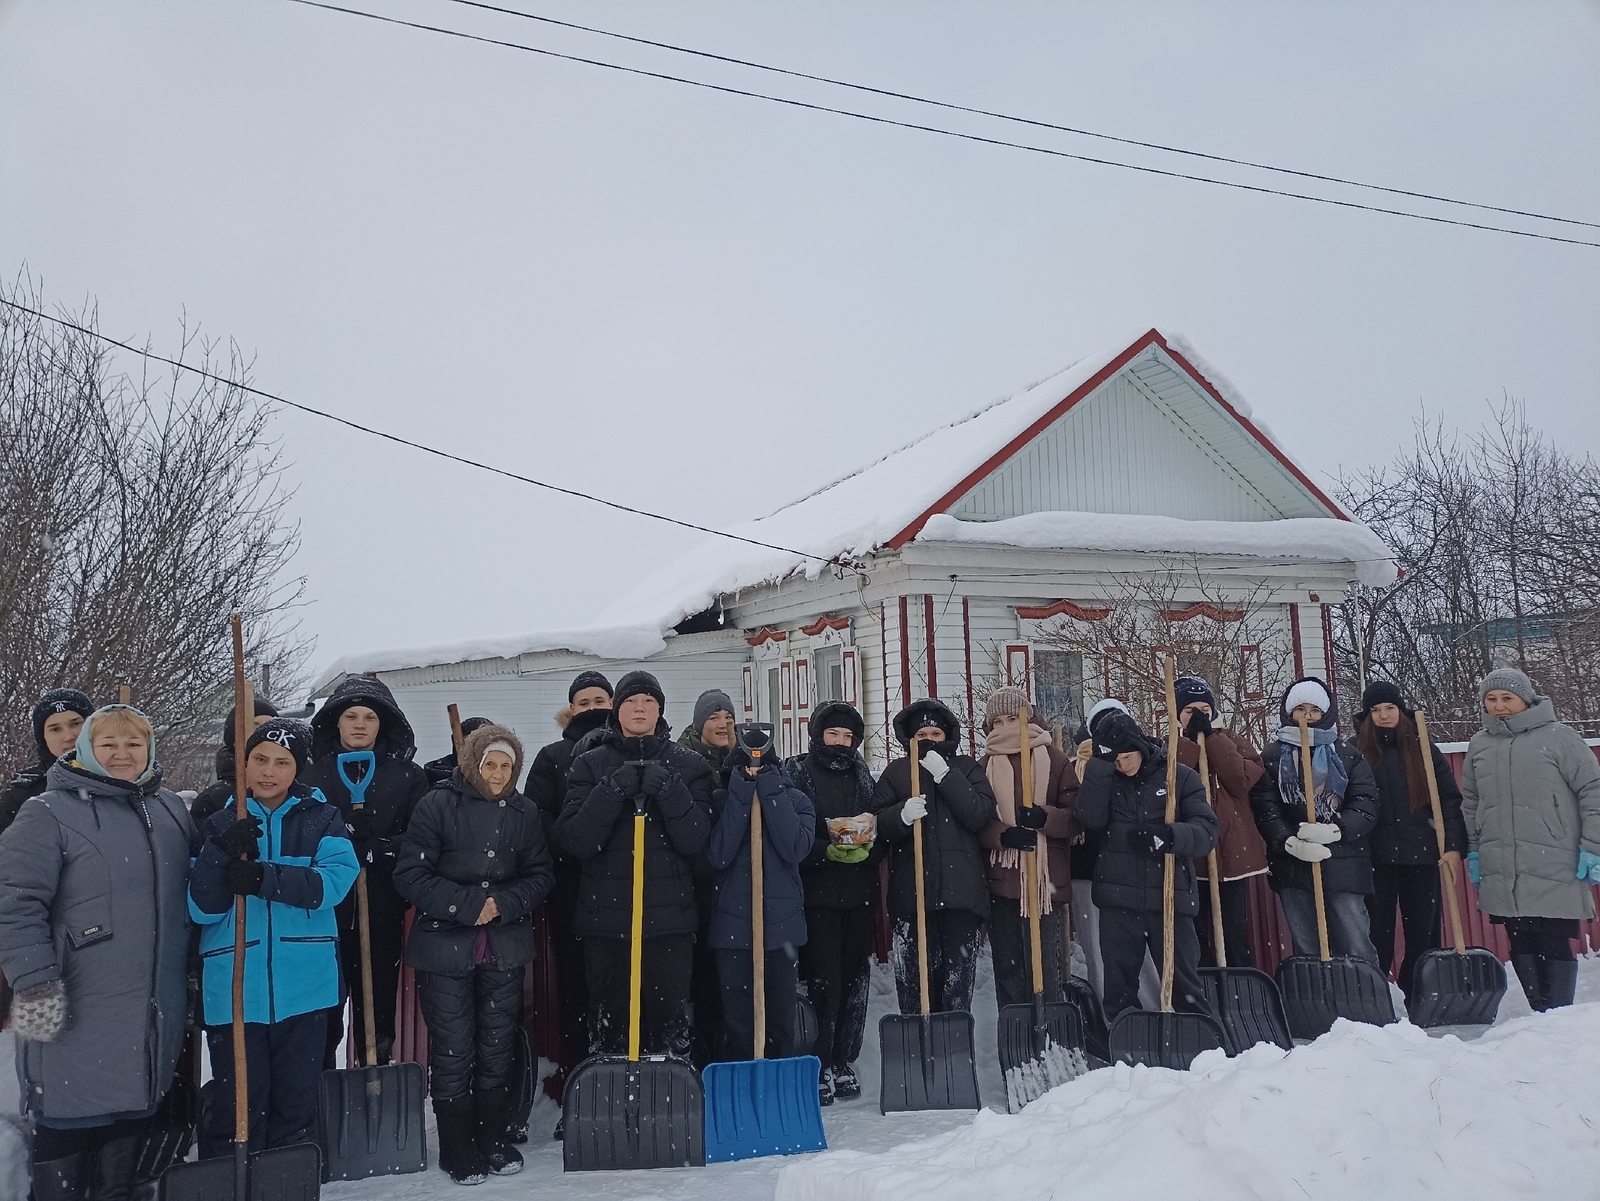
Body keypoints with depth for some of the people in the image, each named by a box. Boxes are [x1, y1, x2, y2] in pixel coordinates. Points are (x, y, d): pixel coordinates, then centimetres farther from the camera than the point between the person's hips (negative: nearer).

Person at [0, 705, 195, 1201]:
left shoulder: (171, 809, 10)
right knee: (68, 1121, 3)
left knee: (133, 1110, 17)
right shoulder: (49, 813, -9)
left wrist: (190, 975, 21)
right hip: (77, 1011, -6)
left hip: (156, 1008, 6)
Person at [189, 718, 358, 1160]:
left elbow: (336, 879, -15)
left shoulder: (321, 818, 3)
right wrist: (223, 855, -21)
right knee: (237, 1104, 3)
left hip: (303, 986, 0)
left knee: (297, 1105, 12)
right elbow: (201, 909, -4)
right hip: (234, 988, 0)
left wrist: (264, 878, -25)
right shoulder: (220, 823, 5)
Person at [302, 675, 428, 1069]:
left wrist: (371, 849, -15)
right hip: (326, 911, 0)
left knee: (378, 1006, 8)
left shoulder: (408, 776, 7)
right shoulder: (313, 774, 7)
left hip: (383, 913, 0)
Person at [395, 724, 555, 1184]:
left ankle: (493, 1138, 27)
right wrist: (467, 905, -19)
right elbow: (410, 874, -12)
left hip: (505, 947, 3)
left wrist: (503, 903, -11)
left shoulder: (524, 812, 3)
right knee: (452, 1051, 4)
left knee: (497, 1047, 13)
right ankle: (457, 1149, 18)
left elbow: (541, 875, 6)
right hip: (445, 946, -3)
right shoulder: (438, 805, -8)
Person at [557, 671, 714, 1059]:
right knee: (607, 1021, 4)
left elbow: (694, 840, -4)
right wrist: (612, 791, -15)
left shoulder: (689, 766, 7)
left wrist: (667, 790, -16)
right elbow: (575, 841, -4)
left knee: (670, 1020, 1)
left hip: (670, 916, 0)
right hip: (605, 915, 0)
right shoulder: (590, 765, 7)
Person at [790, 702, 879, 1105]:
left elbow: (882, 830, 11)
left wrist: (866, 848, -10)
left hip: (859, 894, 5)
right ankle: (818, 1066, 4)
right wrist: (829, 852, -19)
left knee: (854, 980, 7)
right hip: (817, 894, -4)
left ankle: (844, 1062, 18)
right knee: (824, 980, -6)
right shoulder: (797, 774, 0)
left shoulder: (862, 777, 15)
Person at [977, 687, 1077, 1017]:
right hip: (1001, 877, 2)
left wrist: (1046, 818, -18)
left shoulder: (1053, 759, 4)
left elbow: (1077, 814, 1)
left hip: (1045, 876, -2)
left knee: (1045, 962, -3)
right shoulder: (984, 766, 9)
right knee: (1007, 965, 8)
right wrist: (1003, 835, -15)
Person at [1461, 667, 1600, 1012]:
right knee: (1521, 946, 8)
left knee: (1554, 944, -3)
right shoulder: (1479, 744, 12)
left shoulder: (1558, 737, -2)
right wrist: (1473, 852, 17)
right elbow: (1470, 802, 20)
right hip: (1501, 873, 5)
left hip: (1553, 870, -4)